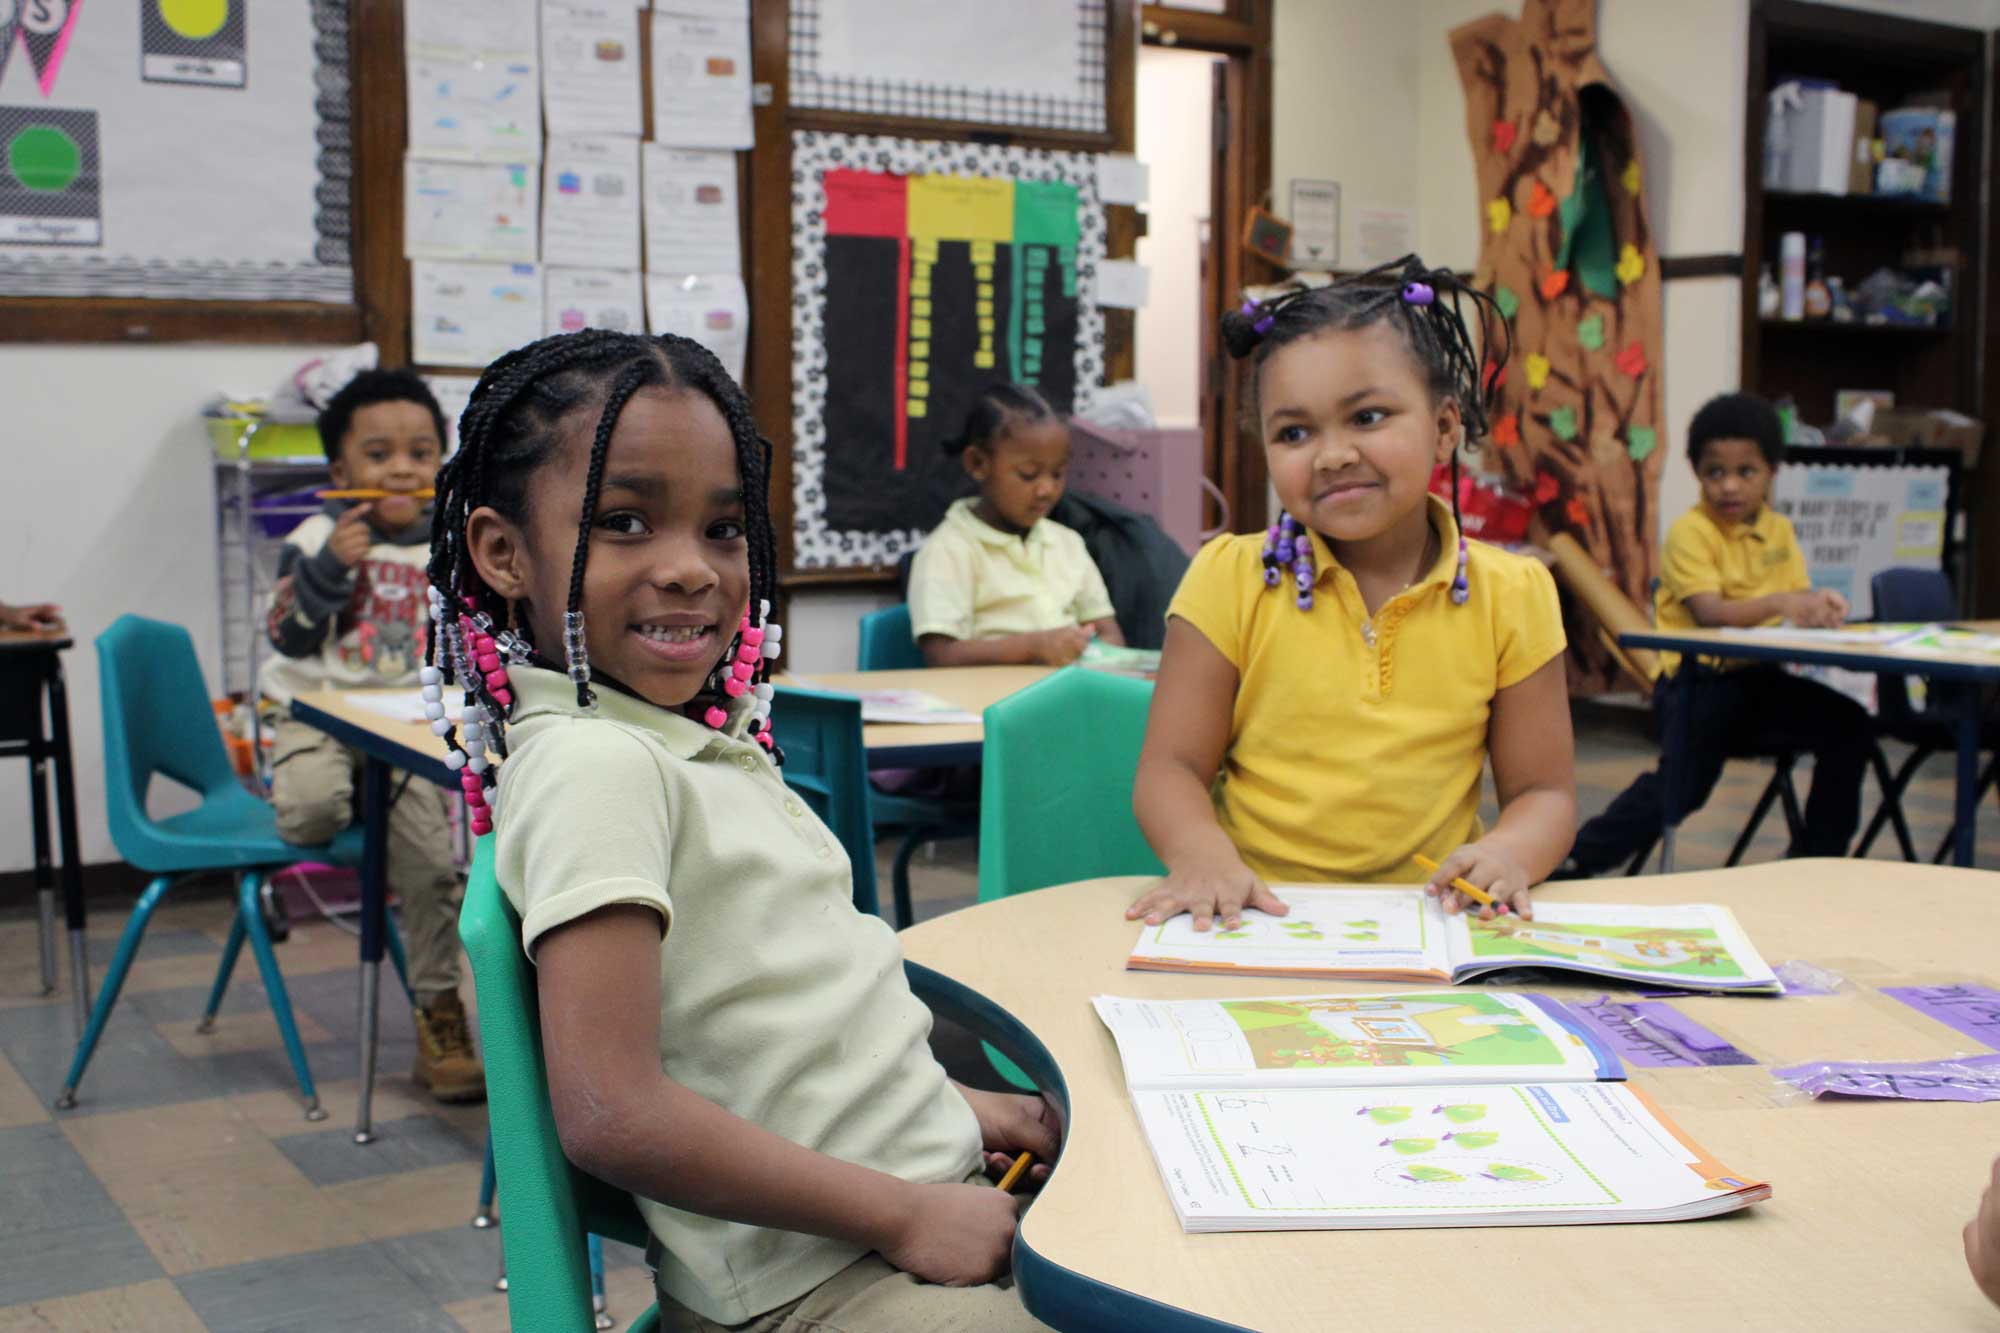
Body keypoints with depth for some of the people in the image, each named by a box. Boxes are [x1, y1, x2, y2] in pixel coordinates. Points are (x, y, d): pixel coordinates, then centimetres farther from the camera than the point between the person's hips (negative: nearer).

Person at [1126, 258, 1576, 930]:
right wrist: (1203, 854, -21)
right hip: (1253, 918, 1)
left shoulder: (1510, 596, 4)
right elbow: (1171, 767, 1)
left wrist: (1506, 854, -15)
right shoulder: (1230, 579, 2)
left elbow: (1543, 792, 8)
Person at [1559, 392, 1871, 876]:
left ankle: (1818, 856, 6)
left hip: (1758, 677, 6)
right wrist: (1778, 604, -37)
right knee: (1684, 784, -23)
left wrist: (1819, 604, -20)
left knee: (1847, 724, -9)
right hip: (1696, 680, -6)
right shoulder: (1690, 531, -9)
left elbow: (1798, 597, 5)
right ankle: (1575, 862, -8)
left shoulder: (1779, 530, 12)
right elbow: (1710, 612, -22)